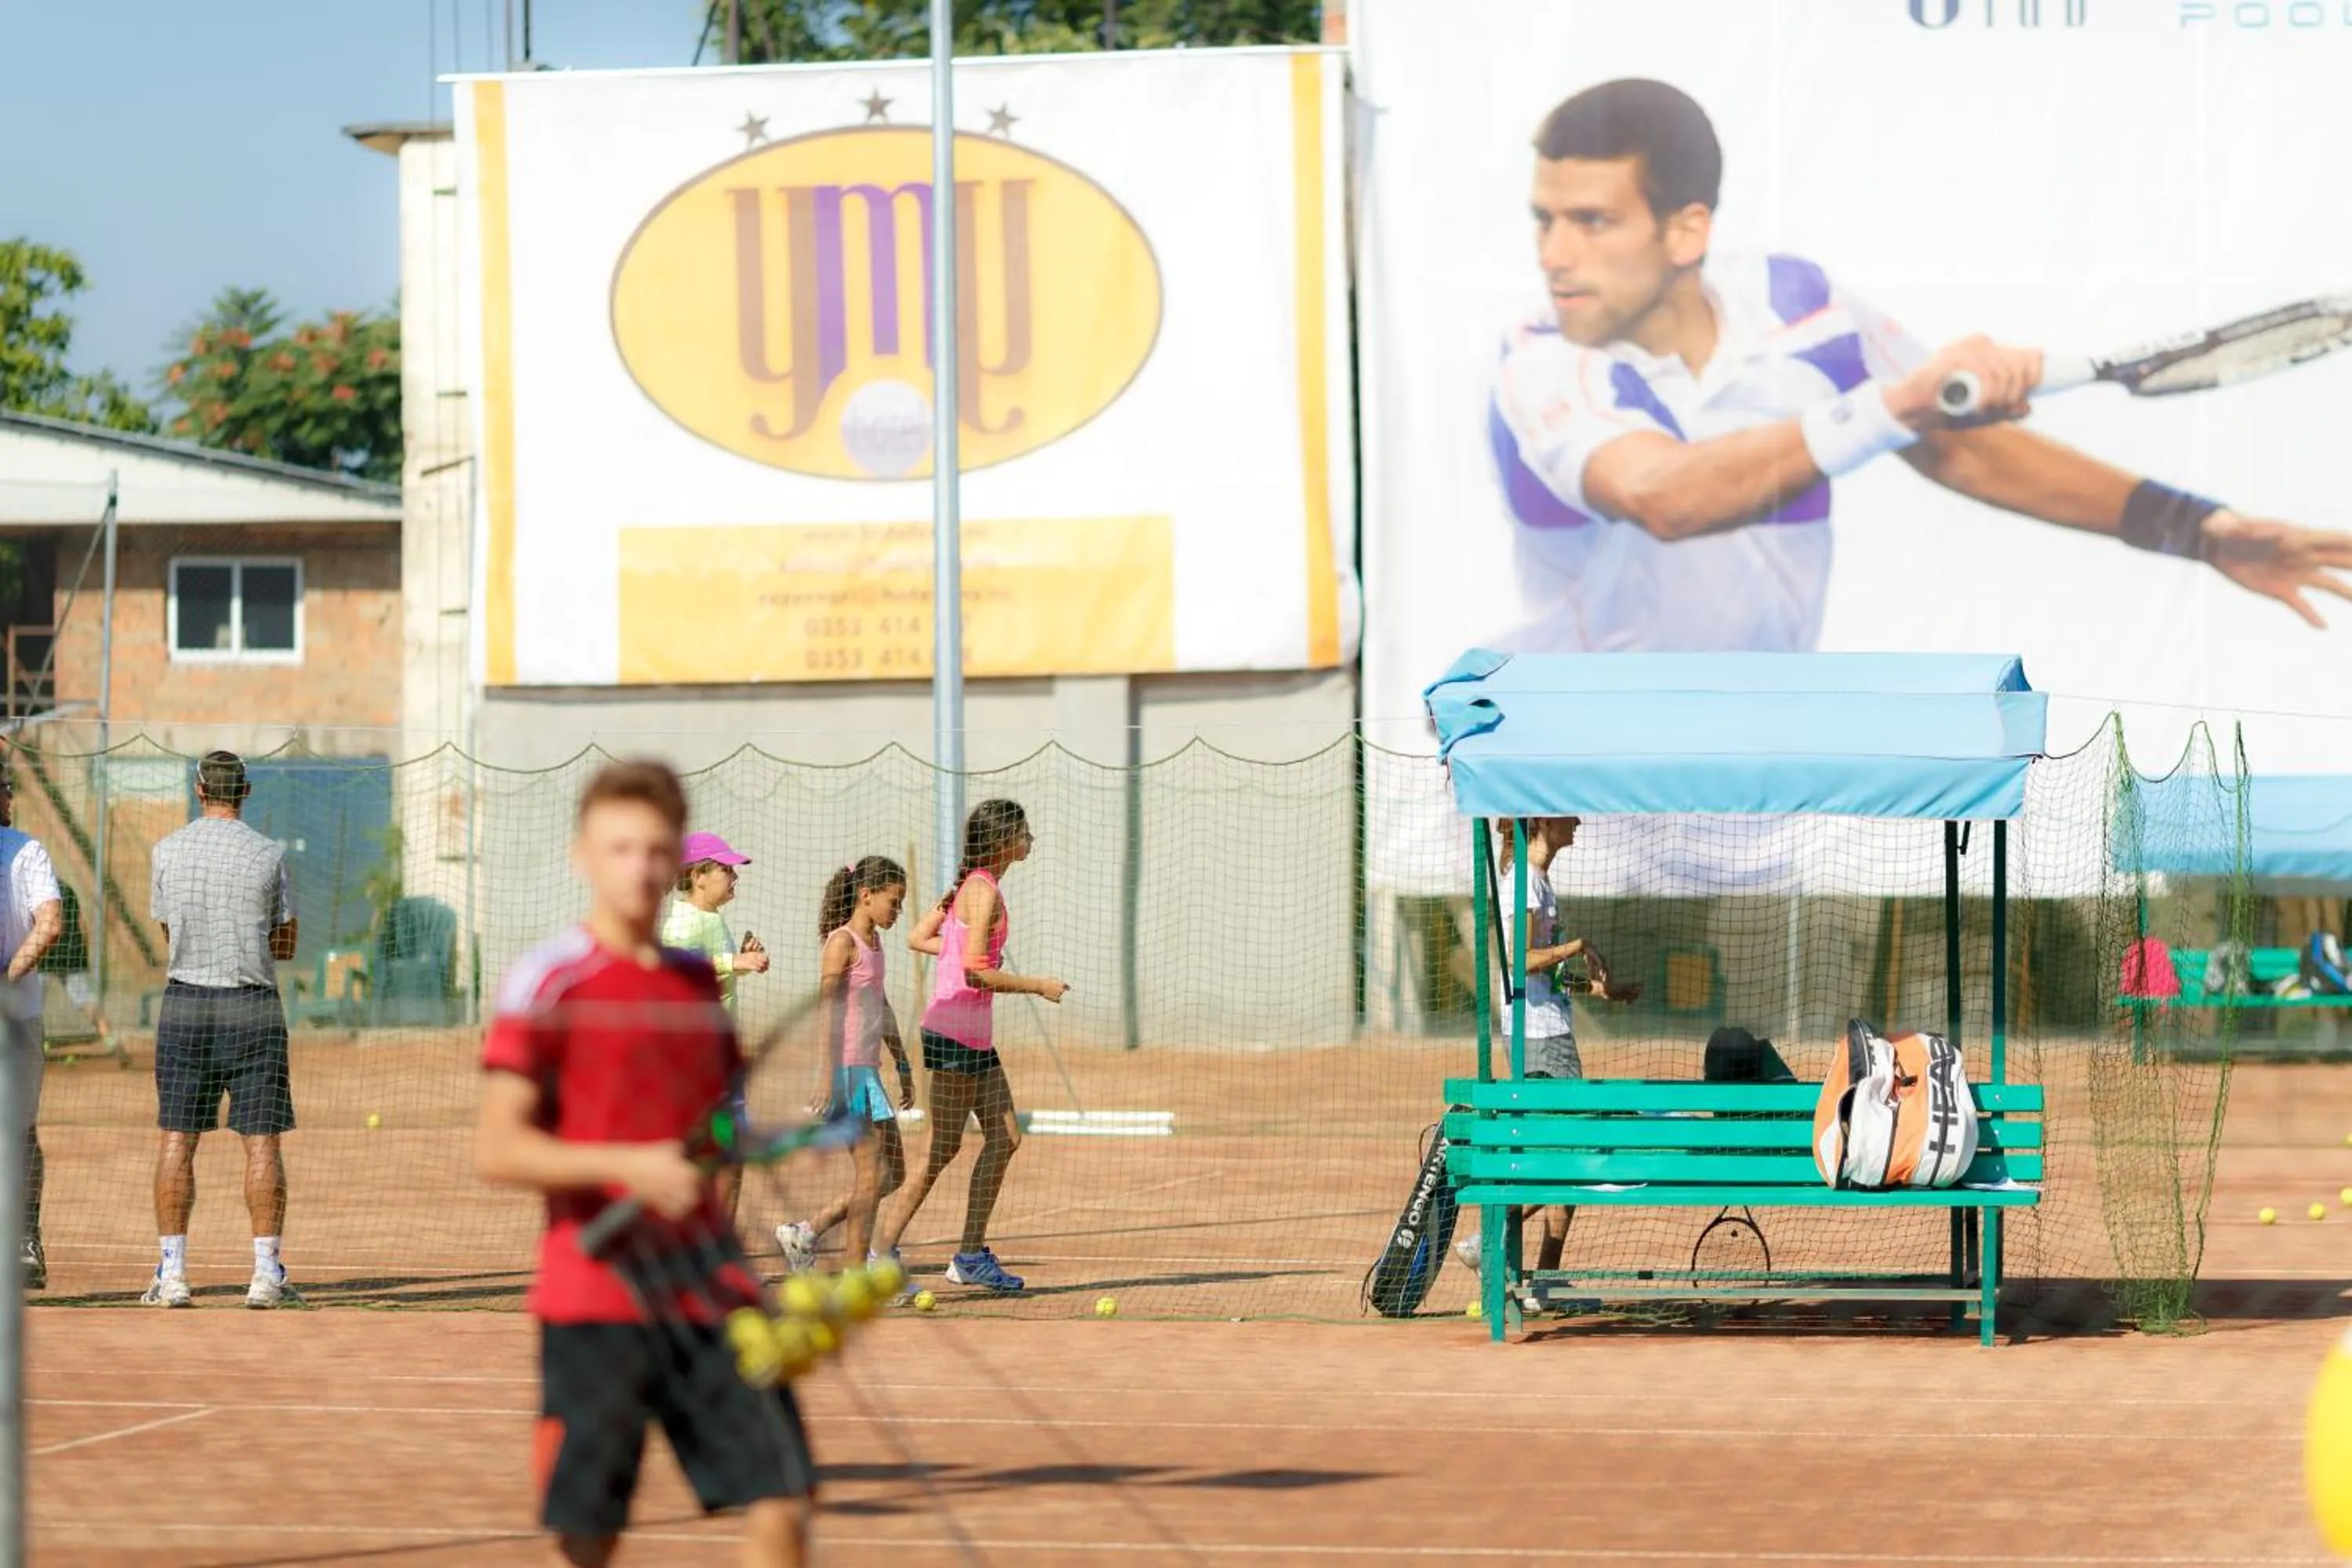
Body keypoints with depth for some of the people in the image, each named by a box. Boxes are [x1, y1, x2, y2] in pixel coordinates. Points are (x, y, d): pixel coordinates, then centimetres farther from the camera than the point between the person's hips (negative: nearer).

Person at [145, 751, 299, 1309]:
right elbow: (286, 943, 5)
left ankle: (172, 1272, 1)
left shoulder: (167, 852, 3)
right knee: (262, 1139, 0)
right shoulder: (268, 854, -2)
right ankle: (267, 1272, -5)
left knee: (177, 1138, 5)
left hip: (184, 1005, 2)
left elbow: (169, 933, 12)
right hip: (252, 1006, -2)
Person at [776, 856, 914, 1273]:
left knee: (893, 1175, 10)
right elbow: (823, 1008, -17)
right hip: (846, 1070, -9)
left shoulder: (873, 944, 18)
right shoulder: (843, 942, -10)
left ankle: (805, 1233, 15)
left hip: (867, 1072, 9)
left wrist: (904, 1067, 26)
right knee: (872, 1174, -9)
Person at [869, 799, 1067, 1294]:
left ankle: (971, 1254, 13)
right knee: (944, 1146, -6)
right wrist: (1038, 986, -13)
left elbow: (918, 938, 18)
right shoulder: (984, 891, -16)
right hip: (955, 1030, -10)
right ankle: (883, 1252, -2)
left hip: (976, 1035, 10)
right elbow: (975, 973, -22)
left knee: (1004, 1137, 10)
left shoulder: (970, 884, 13)